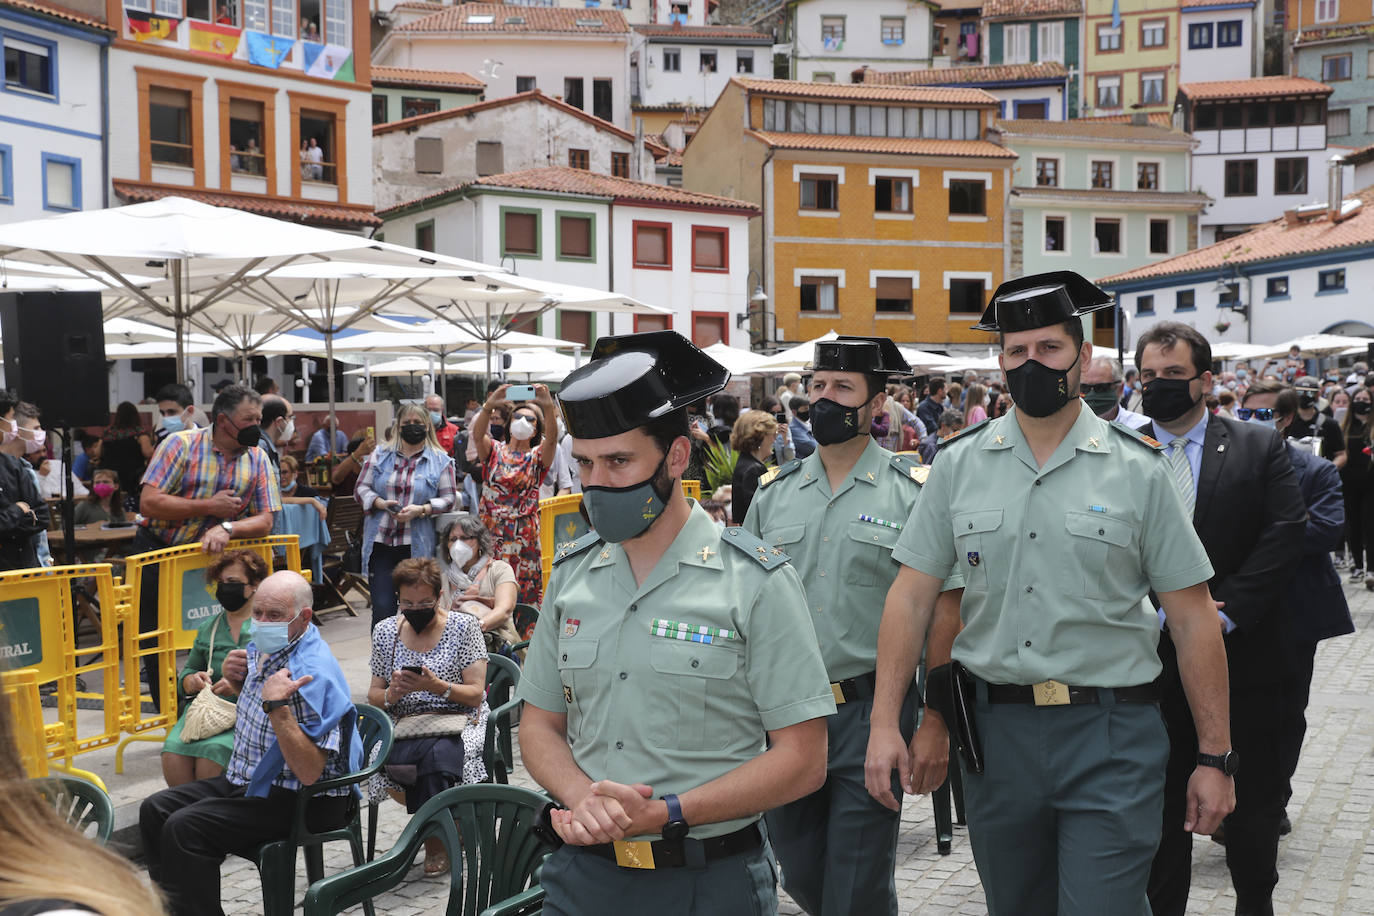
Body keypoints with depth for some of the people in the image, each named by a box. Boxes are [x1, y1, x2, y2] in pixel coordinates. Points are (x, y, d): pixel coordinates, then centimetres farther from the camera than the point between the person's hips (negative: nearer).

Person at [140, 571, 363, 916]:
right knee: (155, 809, 7)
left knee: (185, 828, -24)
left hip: (297, 802, -10)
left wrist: (276, 706, -36)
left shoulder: (313, 673, -26)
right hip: (247, 783, 10)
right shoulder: (265, 649, 4)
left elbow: (309, 772, -30)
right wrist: (237, 681, 4)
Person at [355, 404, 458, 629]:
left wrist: (420, 510, -14)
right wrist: (381, 503, -11)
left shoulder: (440, 461, 7)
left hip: (417, 546, -1)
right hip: (380, 542, 1)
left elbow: (449, 498, 3)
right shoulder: (380, 455, 11)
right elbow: (361, 488, 9)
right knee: (382, 608, -5)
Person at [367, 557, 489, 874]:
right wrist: (392, 694, -11)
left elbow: (475, 694, -4)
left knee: (436, 752, -36)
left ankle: (436, 839, -12)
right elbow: (374, 696, 13)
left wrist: (438, 687, -21)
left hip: (458, 722, -2)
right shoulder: (385, 631, 9)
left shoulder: (463, 626, 0)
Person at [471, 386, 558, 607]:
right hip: (491, 531, 0)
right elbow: (477, 434, -11)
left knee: (526, 587, -3)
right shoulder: (494, 451, 9)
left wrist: (548, 407, -32)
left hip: (524, 535, 0)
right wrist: (489, 405, -30)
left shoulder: (537, 456, 8)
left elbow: (551, 438, -13)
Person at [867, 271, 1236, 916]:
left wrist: (1214, 757, -2)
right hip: (994, 731, 3)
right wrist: (884, 723, -3)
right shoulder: (960, 464, 4)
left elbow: (1193, 620, -1)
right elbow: (911, 597, 4)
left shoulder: (1138, 470, -2)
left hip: (1109, 739, -3)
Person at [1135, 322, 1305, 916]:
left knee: (1252, 798, 12)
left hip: (1242, 651, 0)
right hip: (1153, 656, 0)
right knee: (1162, 798, 8)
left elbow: (1284, 537, -7)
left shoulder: (1260, 448, 2)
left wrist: (1223, 614, -16)